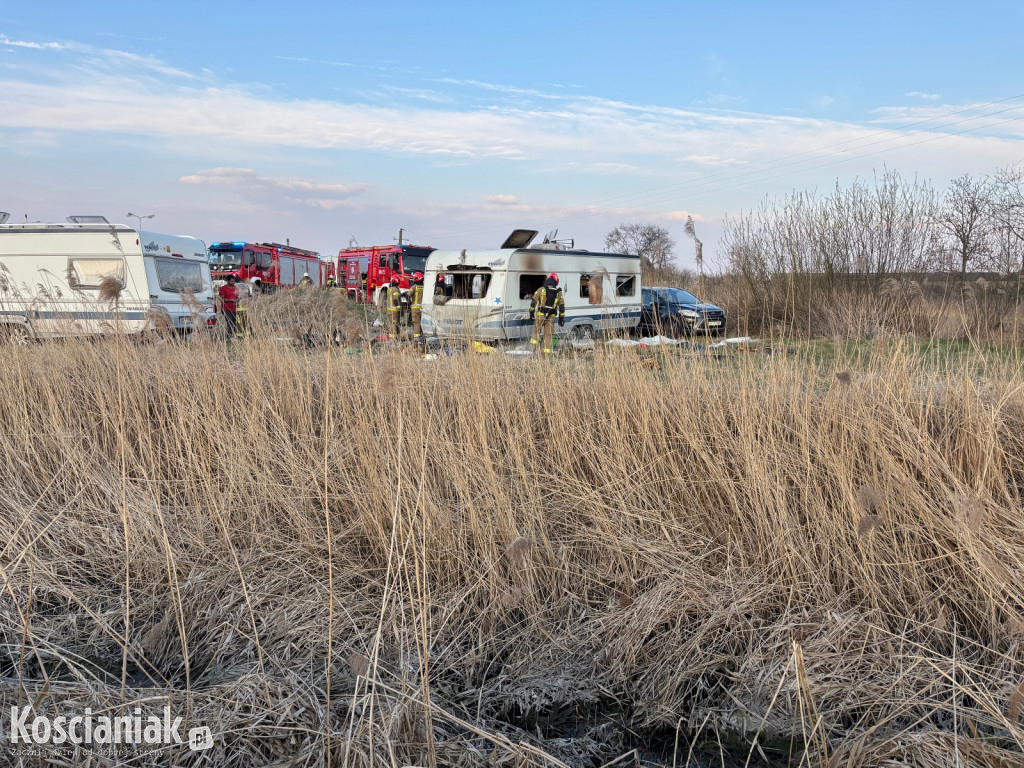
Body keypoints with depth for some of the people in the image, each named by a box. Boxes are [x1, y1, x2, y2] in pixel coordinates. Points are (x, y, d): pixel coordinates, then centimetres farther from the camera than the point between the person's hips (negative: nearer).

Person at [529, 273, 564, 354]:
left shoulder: (541, 290, 2)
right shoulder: (558, 292, 7)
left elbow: (534, 301, -1)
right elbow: (561, 306, 9)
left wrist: (531, 313, 4)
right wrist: (561, 318, 15)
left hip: (540, 315, -1)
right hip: (551, 317, 1)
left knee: (536, 331, 12)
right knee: (549, 334, 6)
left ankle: (534, 345, -4)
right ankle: (547, 352, 6)